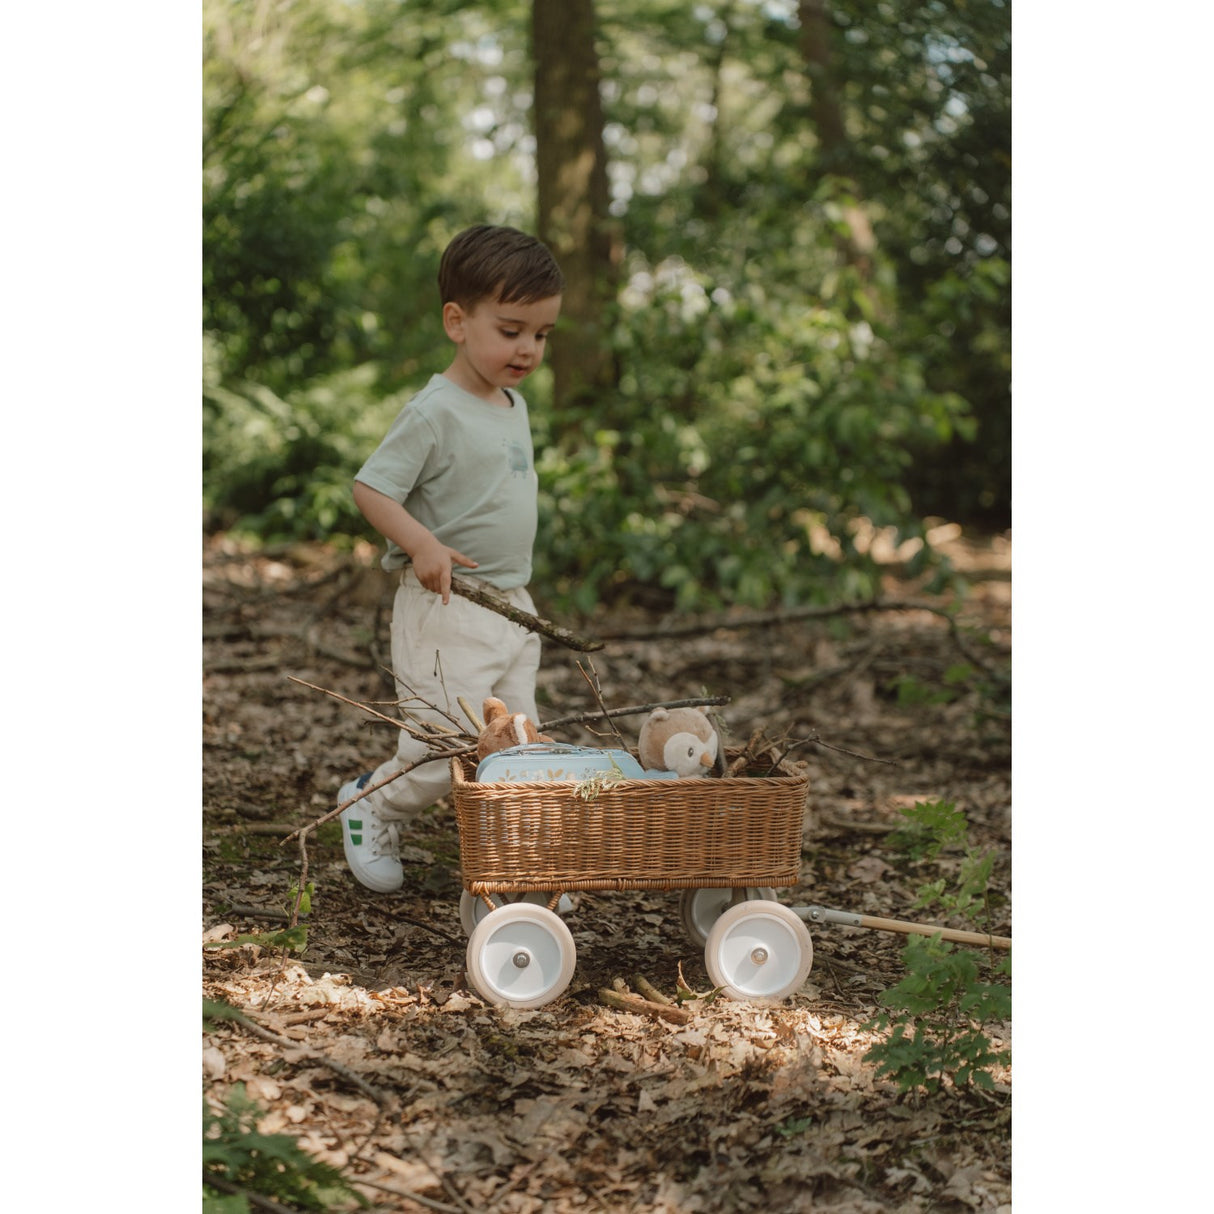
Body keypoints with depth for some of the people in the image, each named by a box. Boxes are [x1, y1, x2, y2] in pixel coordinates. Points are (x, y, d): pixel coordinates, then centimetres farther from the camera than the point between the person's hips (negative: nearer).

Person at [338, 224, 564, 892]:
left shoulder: (514, 406, 11)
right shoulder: (435, 412, -16)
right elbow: (370, 488, -18)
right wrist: (423, 544, -33)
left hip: (512, 604, 8)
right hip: (448, 609, -8)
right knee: (450, 746, -5)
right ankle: (371, 803, 22)